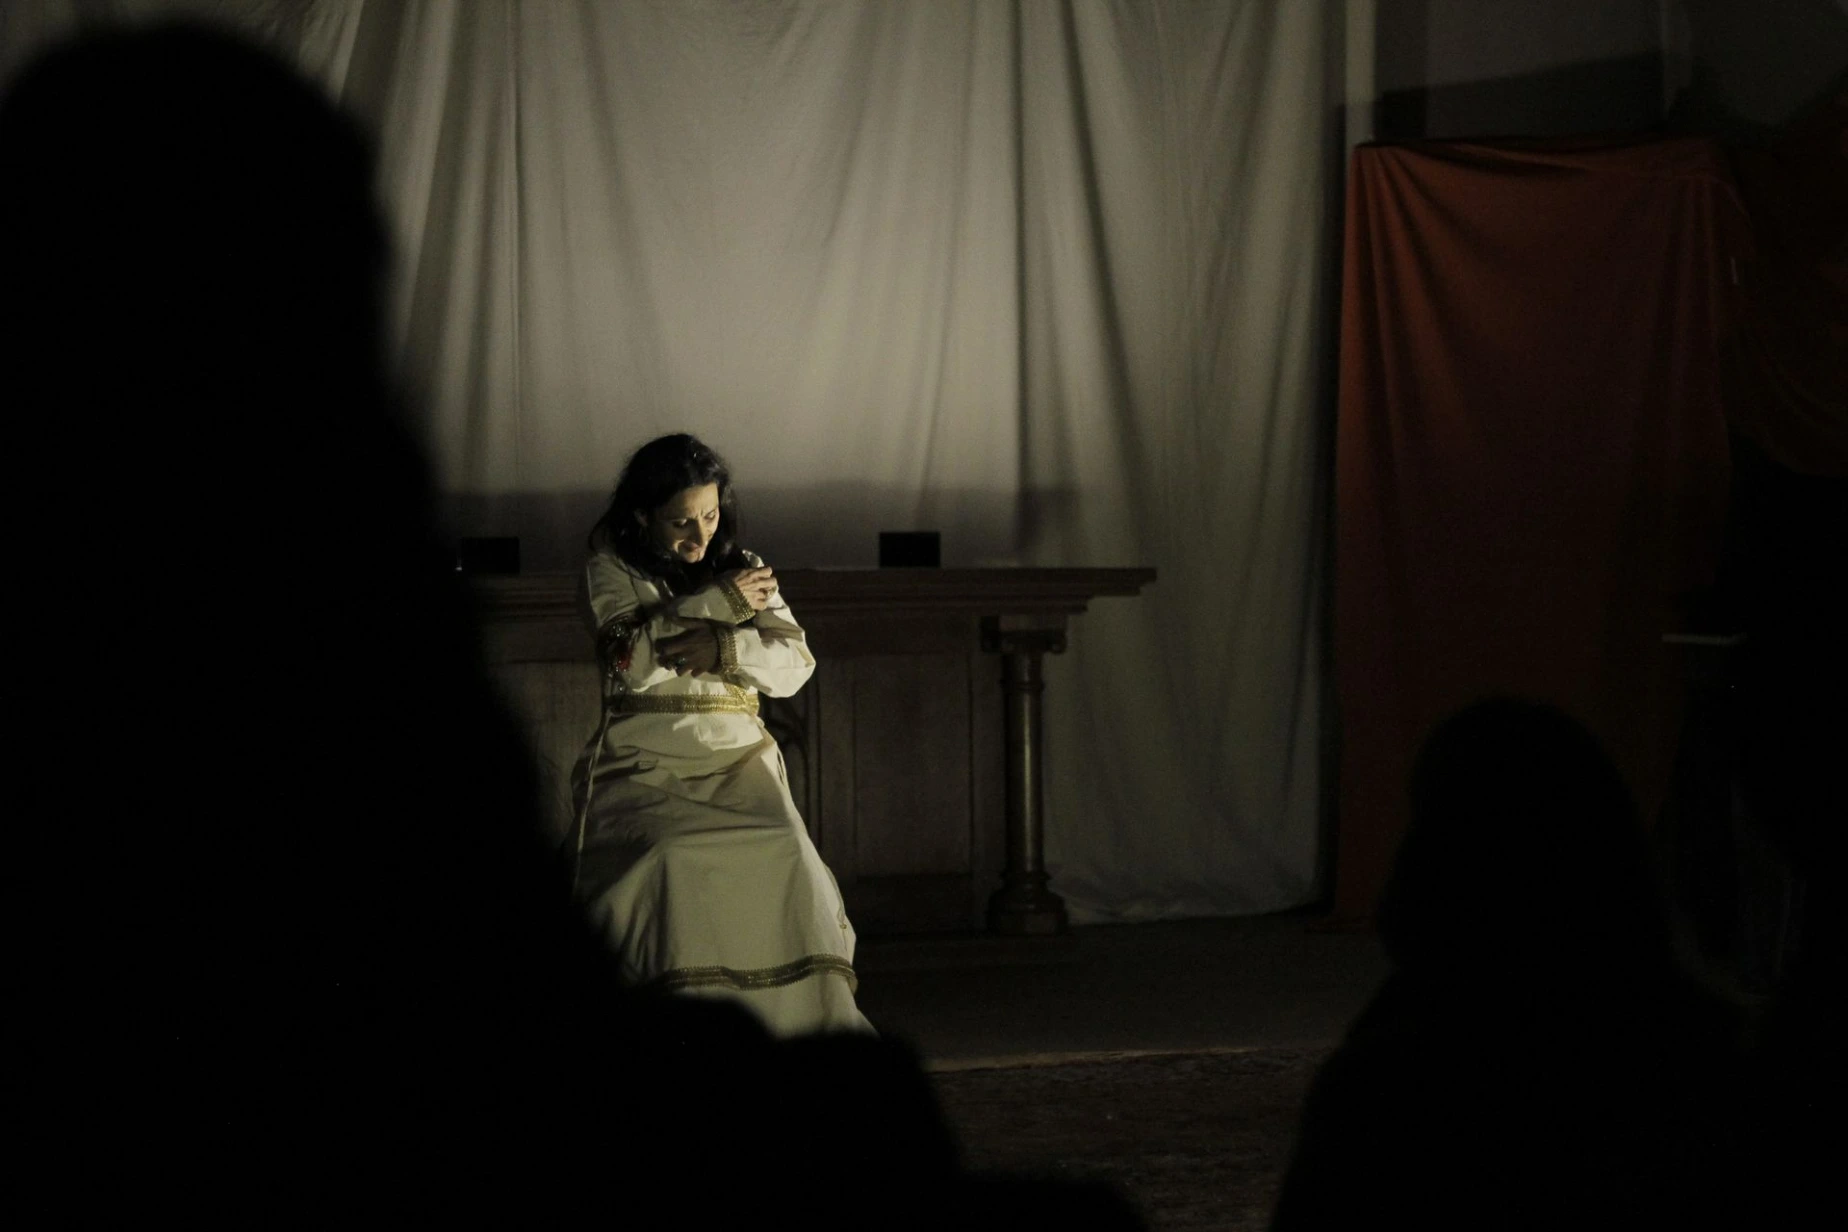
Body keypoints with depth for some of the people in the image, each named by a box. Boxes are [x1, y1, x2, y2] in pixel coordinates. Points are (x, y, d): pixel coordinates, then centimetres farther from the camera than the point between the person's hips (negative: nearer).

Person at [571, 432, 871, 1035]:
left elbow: (795, 663, 8)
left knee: (785, 856, -27)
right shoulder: (610, 566, 9)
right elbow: (631, 656, -8)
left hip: (736, 758, 3)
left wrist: (725, 648, -10)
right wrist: (720, 603, -4)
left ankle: (813, 1025, -26)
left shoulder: (742, 567, 18)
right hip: (644, 760, -3)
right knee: (667, 859, -33)